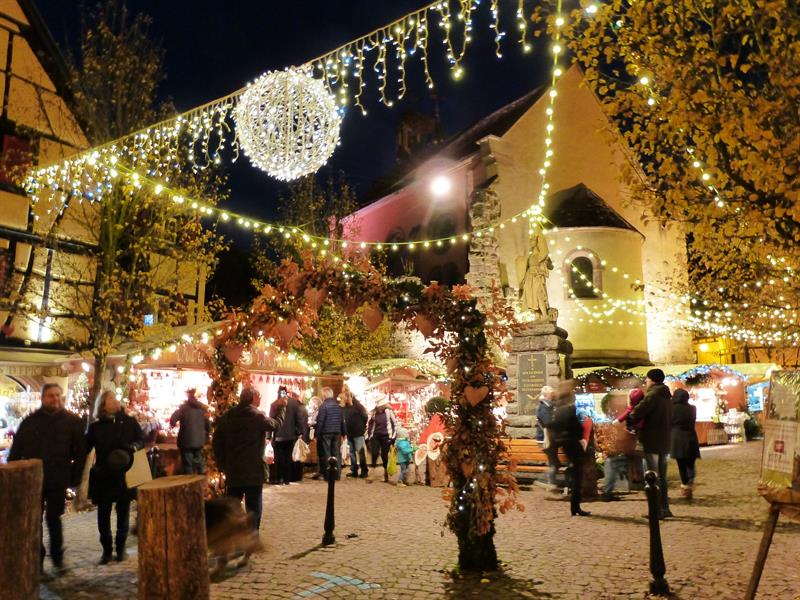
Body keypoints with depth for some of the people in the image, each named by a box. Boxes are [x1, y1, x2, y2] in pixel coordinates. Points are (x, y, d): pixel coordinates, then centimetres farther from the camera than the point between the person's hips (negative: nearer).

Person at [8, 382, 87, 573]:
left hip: (58, 480, -2)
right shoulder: (30, 421, 3)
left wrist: (75, 477, -6)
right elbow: (15, 451, 7)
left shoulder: (73, 421, -2)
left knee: (54, 519, 5)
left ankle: (57, 557, 21)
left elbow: (80, 452, -2)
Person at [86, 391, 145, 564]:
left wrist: (133, 447, -15)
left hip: (125, 475, 0)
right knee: (103, 514, 4)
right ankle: (106, 549, 19)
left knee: (123, 512, 9)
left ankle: (121, 547, 25)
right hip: (103, 476, 0)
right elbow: (85, 449, 1)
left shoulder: (130, 422, 1)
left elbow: (142, 439, 5)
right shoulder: (95, 427, 1)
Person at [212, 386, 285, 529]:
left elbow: (216, 443, 3)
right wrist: (281, 407, 14)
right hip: (254, 471, -5)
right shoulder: (258, 416, -15)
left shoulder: (226, 417, 1)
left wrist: (223, 465, 9)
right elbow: (276, 424, 0)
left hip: (232, 471, 5)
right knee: (253, 507, 7)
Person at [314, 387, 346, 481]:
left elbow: (320, 421, -13)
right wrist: (343, 433, 15)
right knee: (337, 453, 9)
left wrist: (317, 434, -8)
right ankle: (337, 474, 11)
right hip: (337, 433, 5)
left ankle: (328, 475, 2)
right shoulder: (338, 406, 7)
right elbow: (342, 420, 9)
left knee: (327, 454, 2)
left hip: (326, 433, -5)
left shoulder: (324, 406, -10)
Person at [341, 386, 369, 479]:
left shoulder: (357, 405, -12)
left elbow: (365, 417, -9)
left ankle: (364, 471, 4)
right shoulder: (345, 407, 6)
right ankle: (354, 471, 20)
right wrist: (345, 431, 8)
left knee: (361, 452, -4)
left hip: (358, 433, -7)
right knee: (352, 453, 12)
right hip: (349, 434, 7)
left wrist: (362, 427, -1)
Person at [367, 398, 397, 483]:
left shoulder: (388, 411, -10)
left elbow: (395, 424, -4)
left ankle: (386, 474, 18)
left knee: (384, 455, 4)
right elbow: (370, 424, 13)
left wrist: (393, 436, -7)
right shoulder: (374, 412, -1)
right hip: (376, 436, 2)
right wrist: (369, 435, 10)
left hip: (386, 437, -2)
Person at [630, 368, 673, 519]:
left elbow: (639, 411, -22)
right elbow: (670, 419, 20)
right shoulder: (667, 396, 16)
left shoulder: (653, 394, -13)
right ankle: (665, 508, 18)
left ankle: (657, 510, -4)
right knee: (662, 477, 15)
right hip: (664, 441, 9)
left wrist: (630, 419, -3)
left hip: (652, 440, -9)